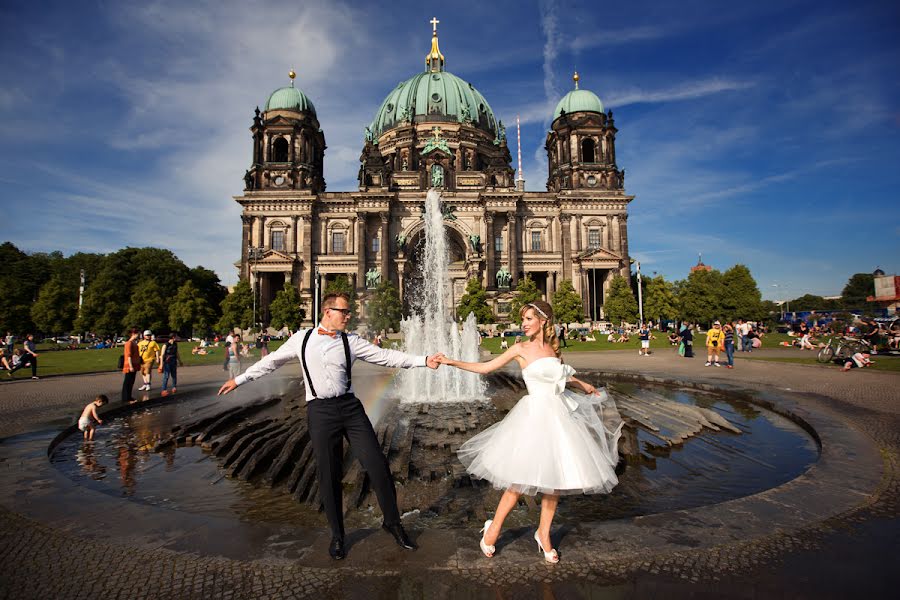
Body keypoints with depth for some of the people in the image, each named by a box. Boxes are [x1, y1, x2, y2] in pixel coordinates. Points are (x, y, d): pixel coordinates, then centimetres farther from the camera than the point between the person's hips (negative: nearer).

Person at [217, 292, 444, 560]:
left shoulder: (351, 341, 4)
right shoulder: (301, 339, 5)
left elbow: (386, 356, -2)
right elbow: (273, 360, 18)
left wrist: (423, 360, -11)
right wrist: (239, 379, 23)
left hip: (350, 407, 1)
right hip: (320, 410, 0)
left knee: (377, 464, -2)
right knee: (329, 476, 7)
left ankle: (392, 522, 20)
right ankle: (337, 536, 28)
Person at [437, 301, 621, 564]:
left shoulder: (554, 348, 8)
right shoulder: (521, 349, -4)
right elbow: (485, 367, -1)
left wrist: (584, 385, 42)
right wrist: (451, 362, -7)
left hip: (559, 414, 5)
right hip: (535, 415, -5)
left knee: (555, 478, 9)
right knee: (522, 479, -6)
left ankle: (543, 533, 26)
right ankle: (493, 528, 14)